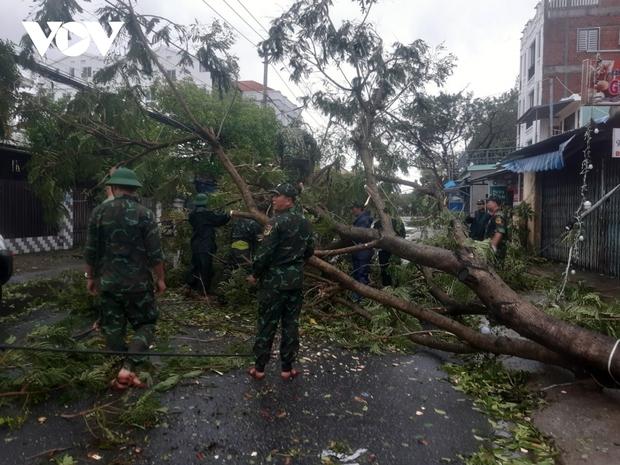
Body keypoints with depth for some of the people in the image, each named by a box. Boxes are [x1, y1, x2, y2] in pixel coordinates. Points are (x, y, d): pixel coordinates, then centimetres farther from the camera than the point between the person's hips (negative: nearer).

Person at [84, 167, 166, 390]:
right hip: (138, 282, -2)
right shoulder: (145, 214, -9)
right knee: (145, 324, 11)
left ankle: (121, 374, 21)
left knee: (113, 329, 14)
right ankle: (127, 367, -6)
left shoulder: (99, 212, -1)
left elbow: (91, 251, 3)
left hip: (108, 282, 3)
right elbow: (155, 253, -9)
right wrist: (160, 278, 3)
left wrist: (91, 277, 16)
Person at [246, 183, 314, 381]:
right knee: (291, 324, 10)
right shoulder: (304, 223, 7)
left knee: (267, 324, 4)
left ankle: (259, 368, 14)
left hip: (274, 281, -6)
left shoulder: (277, 222, -15)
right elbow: (310, 250, 14)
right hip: (296, 281, 6)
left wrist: (255, 274, -6)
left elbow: (265, 251, -18)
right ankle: (287, 368, 17)